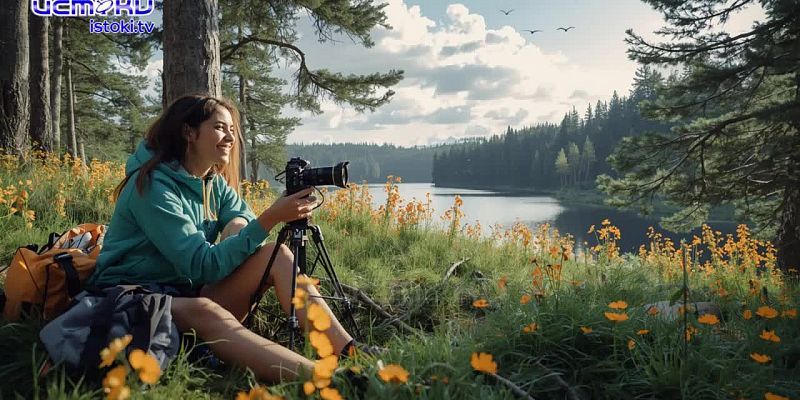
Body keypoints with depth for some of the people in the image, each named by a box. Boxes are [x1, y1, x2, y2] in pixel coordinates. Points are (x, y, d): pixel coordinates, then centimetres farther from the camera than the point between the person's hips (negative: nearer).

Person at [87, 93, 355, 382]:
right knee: (203, 310, -40)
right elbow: (202, 266, -24)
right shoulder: (153, 185, -16)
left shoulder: (216, 183, 8)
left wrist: (237, 225, -22)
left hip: (187, 293, 7)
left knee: (275, 254, -15)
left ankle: (349, 351, -27)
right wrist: (271, 218, -31)